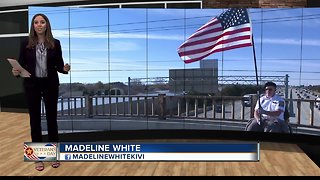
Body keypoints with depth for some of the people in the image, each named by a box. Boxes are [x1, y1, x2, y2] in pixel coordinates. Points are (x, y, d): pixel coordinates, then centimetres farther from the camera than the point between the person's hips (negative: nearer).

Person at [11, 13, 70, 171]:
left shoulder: (55, 43, -1)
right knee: (35, 119, 6)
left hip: (51, 85, 0)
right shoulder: (26, 44, -1)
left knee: (52, 118, 8)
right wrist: (16, 72, -20)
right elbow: (21, 64, 1)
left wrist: (65, 68, -21)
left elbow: (59, 65, 0)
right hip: (32, 85, 0)